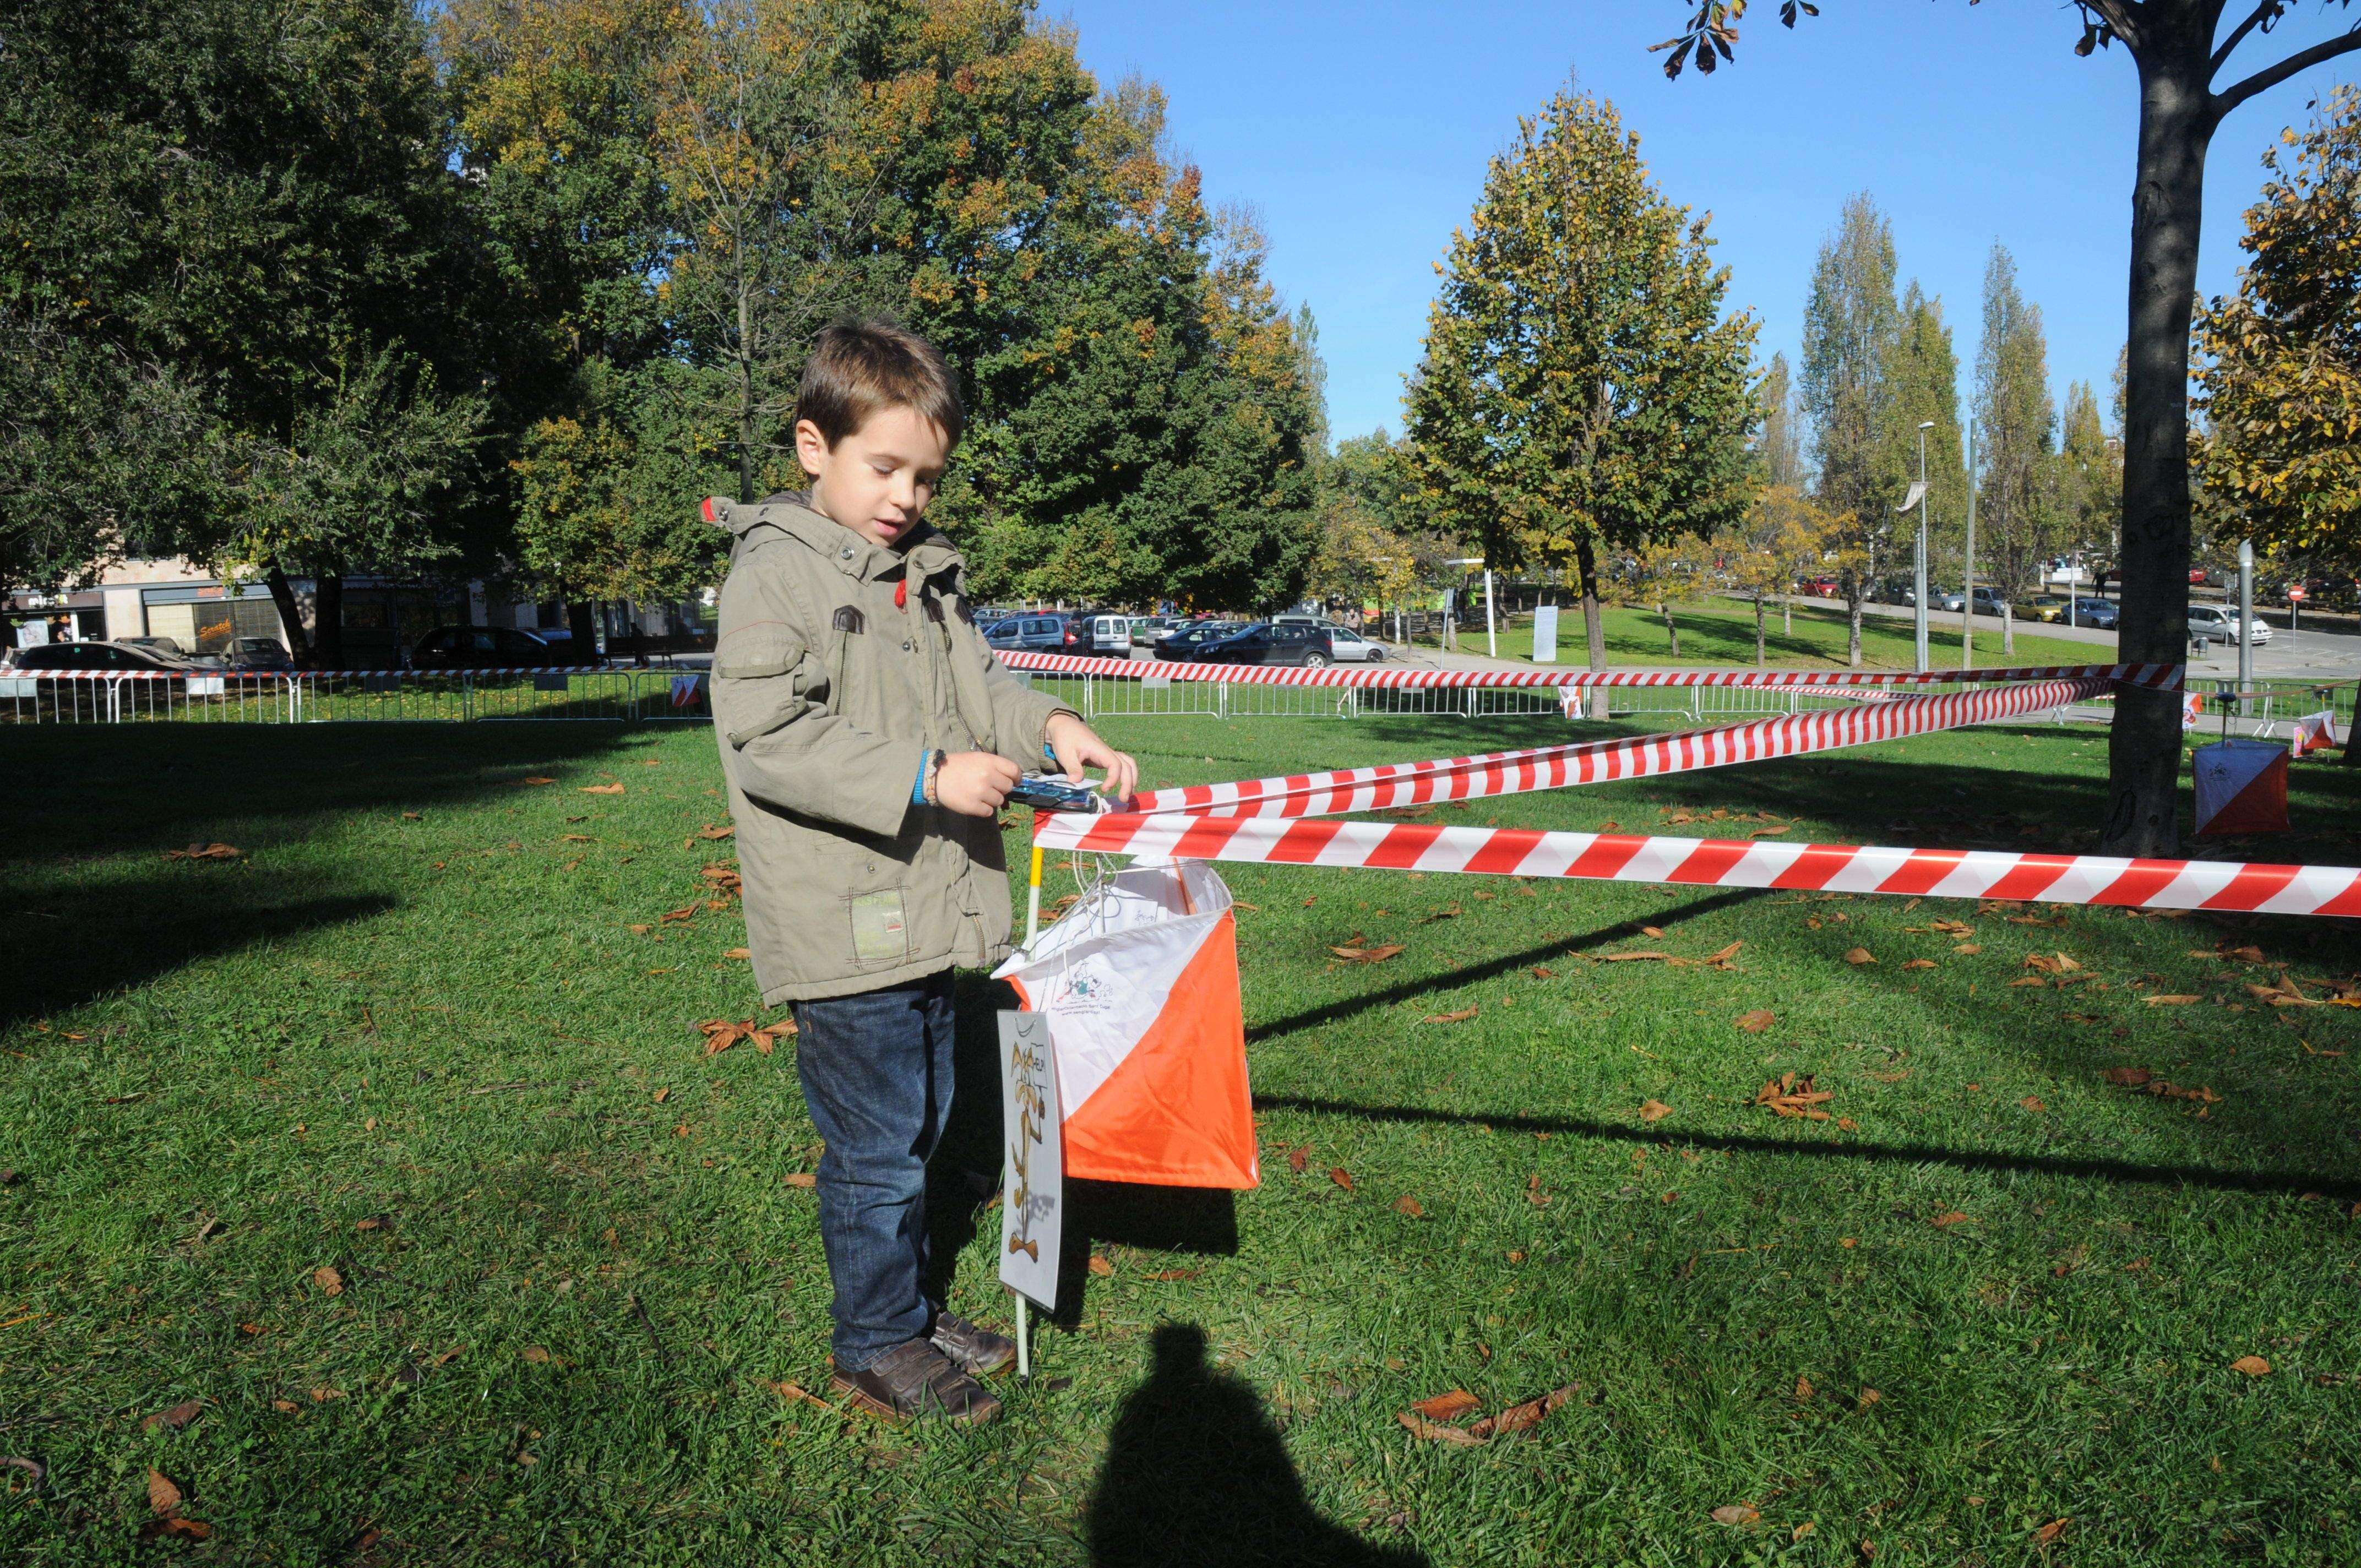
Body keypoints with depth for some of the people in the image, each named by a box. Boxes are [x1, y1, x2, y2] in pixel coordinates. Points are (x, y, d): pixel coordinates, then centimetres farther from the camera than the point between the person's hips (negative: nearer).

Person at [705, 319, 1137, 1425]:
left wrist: (1047, 726, -4)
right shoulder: (775, 572, -12)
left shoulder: (924, 571, 12)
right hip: (842, 929, -8)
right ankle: (877, 1344, 22)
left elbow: (976, 683, 18)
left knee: (917, 1126, 20)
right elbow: (768, 738, -20)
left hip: (932, 916, 8)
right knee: (876, 1145, 3)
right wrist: (925, 779, -26)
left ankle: (907, 1305, 37)